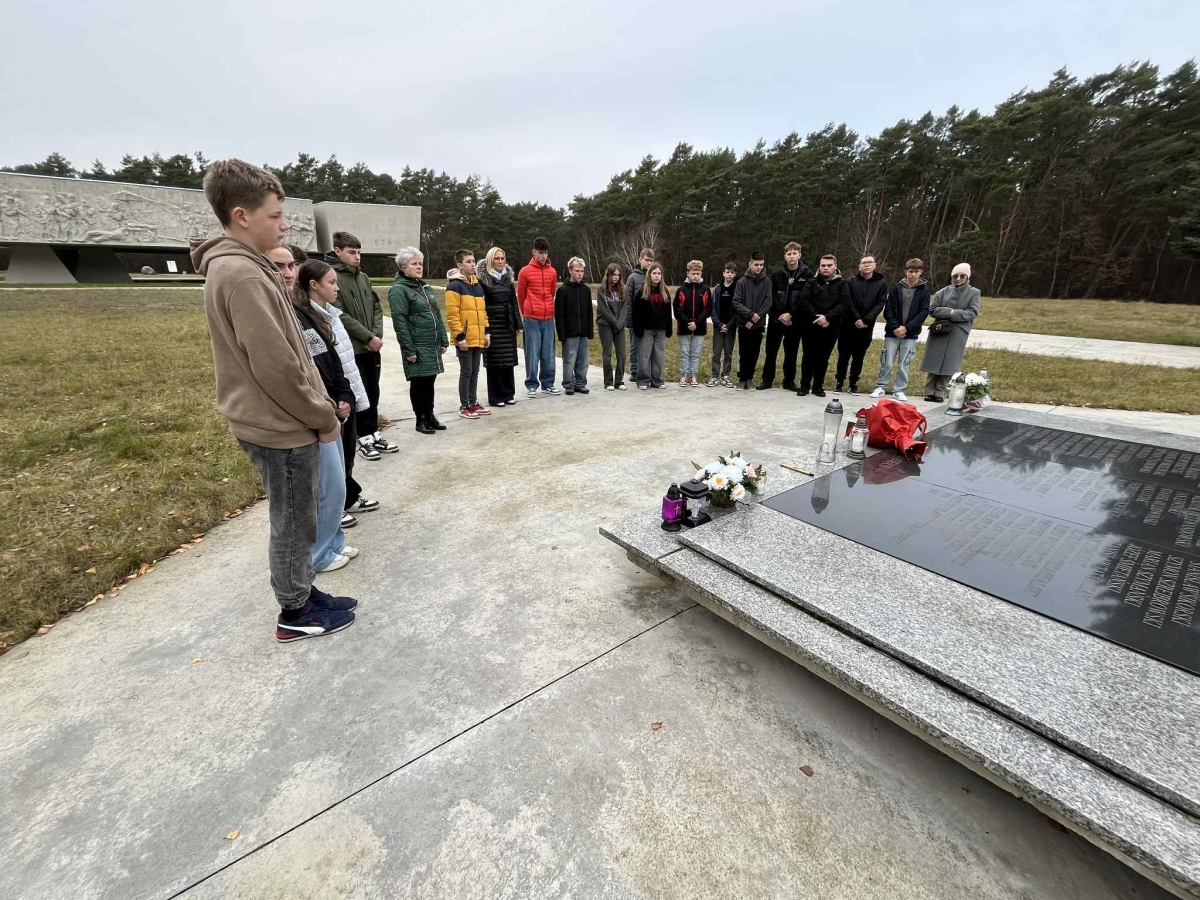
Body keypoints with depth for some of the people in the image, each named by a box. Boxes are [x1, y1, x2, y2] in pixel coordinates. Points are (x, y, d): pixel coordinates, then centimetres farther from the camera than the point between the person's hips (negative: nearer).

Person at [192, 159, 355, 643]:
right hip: (281, 426, -9)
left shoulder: (234, 267, 13)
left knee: (296, 519, 20)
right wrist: (324, 417, -12)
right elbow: (277, 366, -23)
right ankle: (295, 614, 23)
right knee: (294, 524, 5)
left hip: (277, 421, 9)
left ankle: (302, 592, 36)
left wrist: (318, 408, 14)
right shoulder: (243, 275, -19)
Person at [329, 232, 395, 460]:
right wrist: (368, 337, -16)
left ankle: (374, 434, 23)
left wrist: (377, 334, -3)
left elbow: (377, 307, 13)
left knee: (373, 393, 12)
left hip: (372, 346, 6)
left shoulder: (363, 277, 12)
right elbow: (340, 316, -15)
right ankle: (364, 438, 12)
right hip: (352, 348, -6)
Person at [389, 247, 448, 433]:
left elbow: (437, 316, 18)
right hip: (417, 347, -7)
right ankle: (421, 419, 12)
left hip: (433, 345, 7)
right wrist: (409, 350, -19)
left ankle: (430, 416, 23)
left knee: (429, 382, 12)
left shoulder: (425, 287, 16)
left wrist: (443, 340, 12)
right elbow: (400, 322, -14)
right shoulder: (398, 289, -8)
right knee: (419, 383, 1)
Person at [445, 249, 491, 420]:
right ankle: (464, 407, 9)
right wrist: (460, 336, -18)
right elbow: (452, 315, -15)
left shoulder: (477, 285, 15)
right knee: (466, 372, -1)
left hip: (478, 338, 7)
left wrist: (486, 332, 12)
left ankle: (473, 403, 23)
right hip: (464, 339, -7)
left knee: (475, 372, 13)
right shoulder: (454, 286, -10)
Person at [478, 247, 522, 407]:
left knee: (508, 361, 7)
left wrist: (519, 324, 8)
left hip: (508, 324, 5)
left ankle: (508, 394, 17)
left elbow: (514, 302, 14)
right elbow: (480, 304, -7)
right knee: (494, 361, -1)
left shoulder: (508, 277, 12)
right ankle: (495, 397, 6)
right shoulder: (483, 278, -4)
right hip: (492, 324, -5)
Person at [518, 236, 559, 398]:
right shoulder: (525, 271, -2)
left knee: (548, 354, 6)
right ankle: (531, 385, 7)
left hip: (549, 318, 3)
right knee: (532, 354, -1)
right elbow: (521, 295, 6)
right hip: (532, 318, -3)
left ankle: (548, 383, 16)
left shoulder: (552, 272, 9)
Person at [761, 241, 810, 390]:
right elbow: (772, 298, -1)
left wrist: (790, 315, -15)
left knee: (791, 353, 7)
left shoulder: (807, 274, -1)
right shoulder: (777, 275, 4)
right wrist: (782, 314, -14)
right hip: (776, 319, 1)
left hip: (795, 321, -1)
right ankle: (767, 380, 14)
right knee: (771, 351, 5)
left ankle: (789, 381, 17)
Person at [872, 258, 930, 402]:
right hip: (892, 332, 0)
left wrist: (906, 327, -13)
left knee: (904, 364, 4)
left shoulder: (924, 290, 3)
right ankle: (881, 387, 14)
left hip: (911, 334, 0)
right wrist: (895, 327, -13)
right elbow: (888, 310, -1)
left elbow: (924, 312, -2)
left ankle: (899, 390, 14)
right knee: (887, 362, 0)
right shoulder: (897, 288, 3)